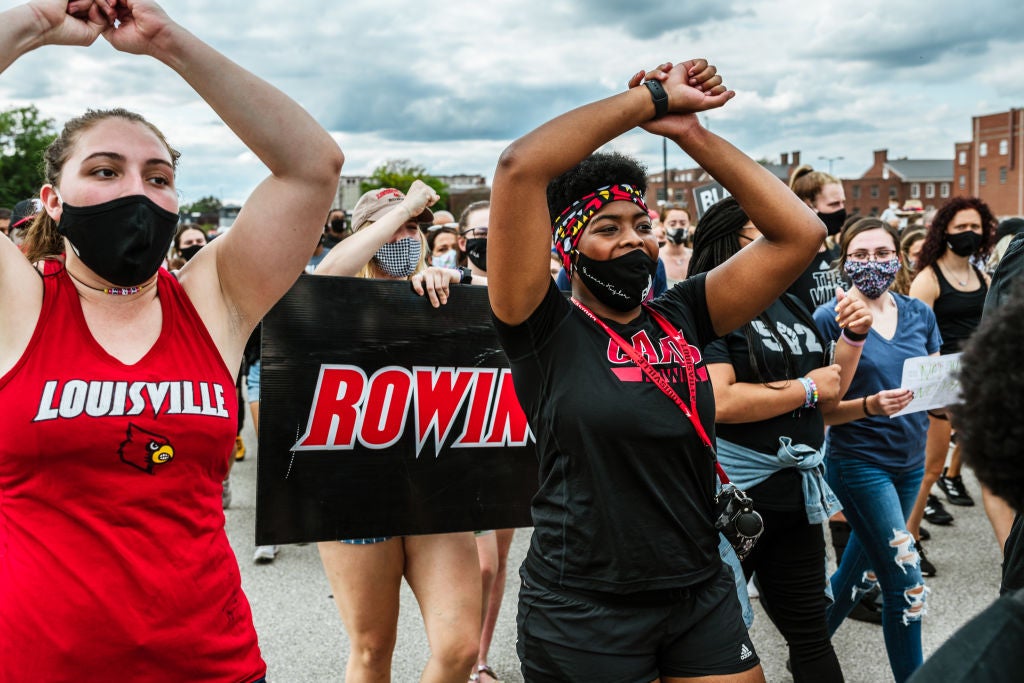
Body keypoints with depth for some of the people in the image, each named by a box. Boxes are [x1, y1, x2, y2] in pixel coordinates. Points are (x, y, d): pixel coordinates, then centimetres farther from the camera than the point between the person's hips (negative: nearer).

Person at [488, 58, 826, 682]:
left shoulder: (682, 316, 3)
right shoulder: (547, 328, -10)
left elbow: (799, 233, -1)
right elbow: (520, 168, -22)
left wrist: (691, 131, -5)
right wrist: (654, 98, -14)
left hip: (701, 596, 5)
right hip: (584, 614, -5)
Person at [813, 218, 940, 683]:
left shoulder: (919, 314, 5)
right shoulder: (829, 319, -10)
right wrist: (869, 406, -28)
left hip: (909, 459, 6)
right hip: (859, 460, -6)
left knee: (863, 565, 19)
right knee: (907, 581, -6)